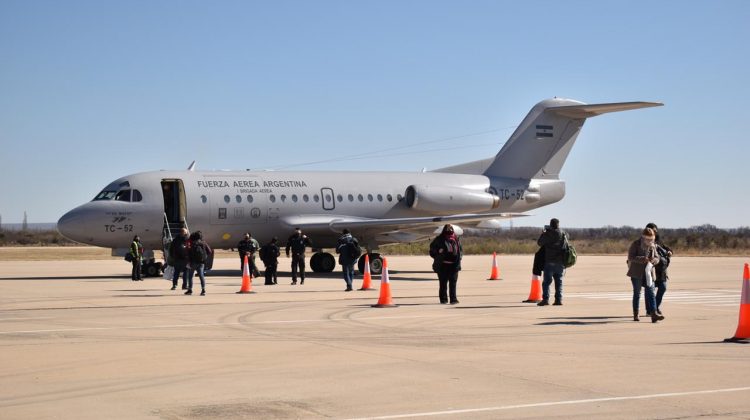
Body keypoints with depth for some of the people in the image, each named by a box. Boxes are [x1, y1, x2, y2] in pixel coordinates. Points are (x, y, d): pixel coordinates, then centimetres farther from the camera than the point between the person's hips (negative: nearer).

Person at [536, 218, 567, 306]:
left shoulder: (547, 234, -8)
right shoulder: (564, 235, 6)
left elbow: (539, 243, 4)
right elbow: (566, 245, 17)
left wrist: (543, 234, 16)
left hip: (550, 262, -4)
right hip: (561, 262, 4)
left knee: (546, 281, -3)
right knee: (559, 281, 11)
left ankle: (545, 299, -13)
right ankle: (559, 299, 7)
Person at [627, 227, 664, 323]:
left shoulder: (652, 246, 7)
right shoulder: (635, 244, -9)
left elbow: (657, 258, 10)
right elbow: (631, 257, -17)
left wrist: (653, 260, -15)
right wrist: (642, 259, -30)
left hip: (647, 273, 4)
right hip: (636, 273, -4)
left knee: (650, 292, -7)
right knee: (637, 293, 6)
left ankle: (654, 314, -14)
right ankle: (635, 315, 18)